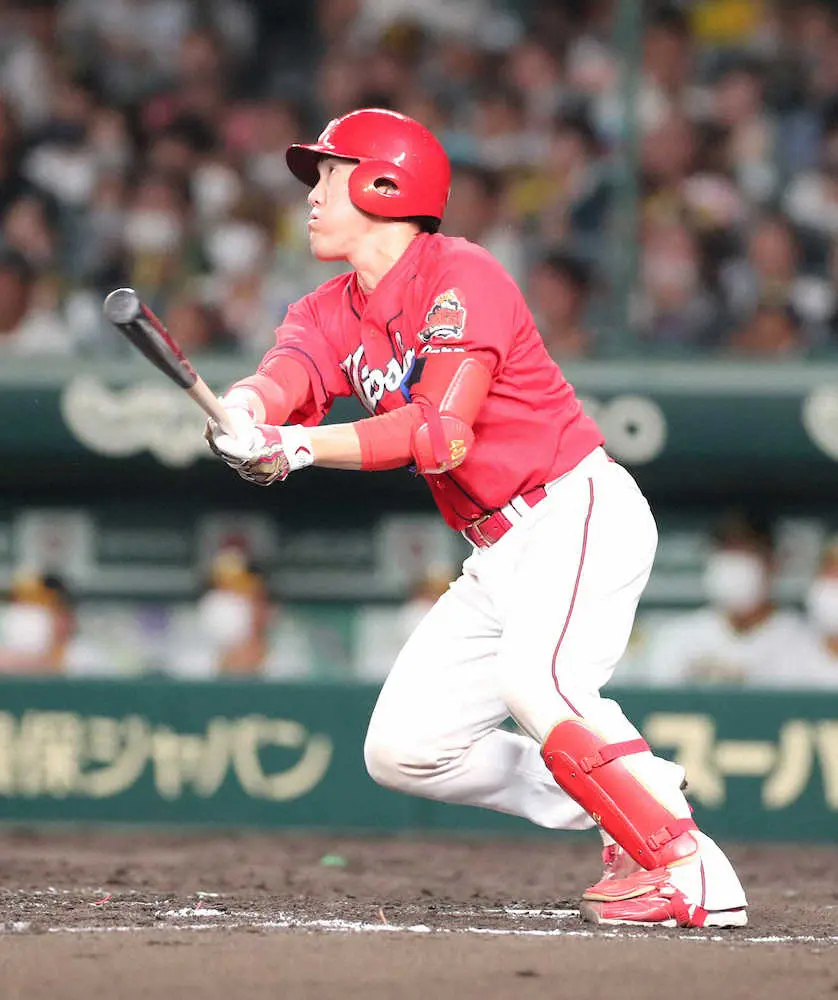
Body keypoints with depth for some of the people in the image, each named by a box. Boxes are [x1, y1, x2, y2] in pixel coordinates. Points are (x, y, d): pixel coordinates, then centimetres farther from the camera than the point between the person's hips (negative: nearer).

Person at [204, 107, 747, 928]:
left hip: (582, 513, -9)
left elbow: (442, 432, -26)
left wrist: (301, 447, -35)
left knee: (533, 677, -34)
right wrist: (244, 409, -37)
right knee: (401, 751, 3)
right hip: (497, 552, 9)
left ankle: (690, 870, -29)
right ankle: (629, 808, 13)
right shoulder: (333, 313, 10)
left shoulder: (462, 280, -14)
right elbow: (285, 376, -13)